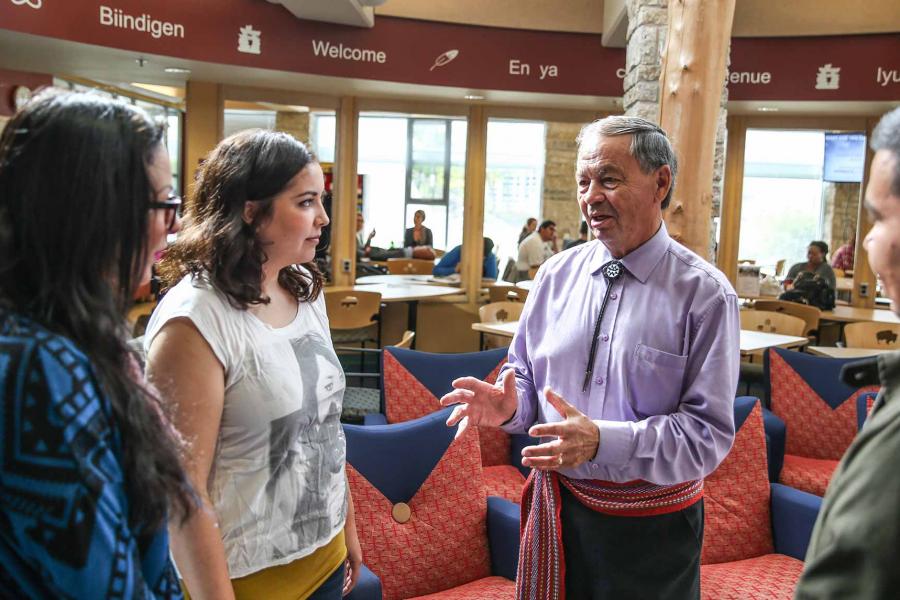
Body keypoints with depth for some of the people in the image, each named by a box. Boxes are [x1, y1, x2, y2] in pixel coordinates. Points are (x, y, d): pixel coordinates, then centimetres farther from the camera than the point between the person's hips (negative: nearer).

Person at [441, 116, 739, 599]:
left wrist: (602, 441, -29)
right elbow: (525, 376, 10)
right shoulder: (556, 275, 1)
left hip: (649, 524, -3)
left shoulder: (705, 295, -12)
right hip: (556, 508, 4)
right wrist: (507, 405, -13)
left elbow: (709, 432, -16)